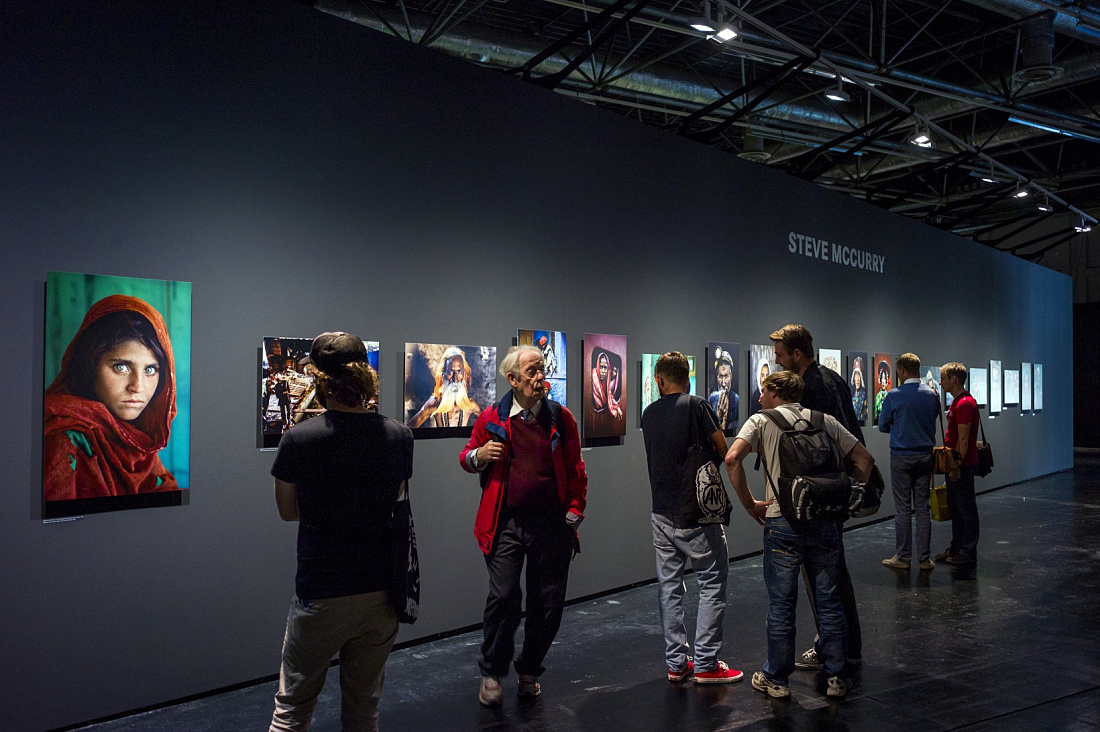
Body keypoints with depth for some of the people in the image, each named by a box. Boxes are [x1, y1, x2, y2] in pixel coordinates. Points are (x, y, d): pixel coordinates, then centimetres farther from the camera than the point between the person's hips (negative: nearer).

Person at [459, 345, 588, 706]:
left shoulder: (561, 418, 5)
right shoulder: (492, 418, 2)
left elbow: (575, 470, 9)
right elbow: (466, 458, 14)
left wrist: (574, 514, 3)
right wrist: (479, 455, -8)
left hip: (551, 525, 2)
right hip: (506, 523, -1)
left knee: (548, 603, 7)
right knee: (504, 597, -9)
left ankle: (529, 671, 29)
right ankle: (491, 673, 13)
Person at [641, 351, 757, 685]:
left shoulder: (649, 413, 7)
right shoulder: (697, 406, -9)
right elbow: (723, 449, -6)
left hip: (662, 513, 6)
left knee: (669, 585, 10)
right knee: (712, 584, 4)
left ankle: (676, 662, 16)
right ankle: (706, 664, 6)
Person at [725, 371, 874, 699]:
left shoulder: (761, 421, 1)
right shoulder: (824, 420, 12)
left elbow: (732, 459, -15)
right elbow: (864, 459, 12)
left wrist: (749, 503, -6)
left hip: (782, 521, -3)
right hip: (825, 521, 3)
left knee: (781, 604, 6)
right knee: (829, 601, 14)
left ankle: (776, 678, 18)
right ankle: (837, 677, 23)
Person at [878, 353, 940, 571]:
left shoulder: (894, 396, -11)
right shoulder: (932, 394, 2)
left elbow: (882, 426, -1)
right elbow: (933, 420, 14)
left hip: (901, 457, -4)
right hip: (925, 456, 4)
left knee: (903, 509, 1)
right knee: (923, 508, 8)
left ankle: (903, 557, 7)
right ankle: (925, 558, 11)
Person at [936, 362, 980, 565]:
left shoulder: (964, 403, -19)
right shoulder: (957, 402, 14)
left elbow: (963, 439, -22)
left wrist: (957, 466, -21)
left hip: (962, 465, -10)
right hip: (954, 464, 10)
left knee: (966, 508, -1)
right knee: (955, 508, 16)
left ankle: (968, 552, 7)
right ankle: (956, 547, 25)